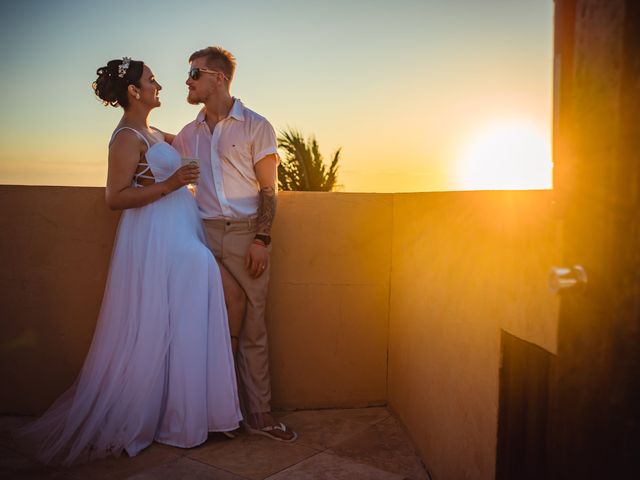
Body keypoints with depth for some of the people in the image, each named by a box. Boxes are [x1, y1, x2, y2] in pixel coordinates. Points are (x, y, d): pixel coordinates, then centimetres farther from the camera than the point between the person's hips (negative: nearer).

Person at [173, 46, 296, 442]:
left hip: (247, 235, -3)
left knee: (252, 327, 1)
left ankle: (259, 414, 9)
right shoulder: (189, 134, 16)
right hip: (204, 234, 3)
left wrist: (261, 239, -10)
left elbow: (269, 189, -1)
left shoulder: (255, 126, 4)